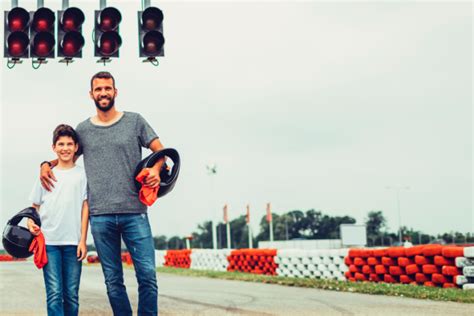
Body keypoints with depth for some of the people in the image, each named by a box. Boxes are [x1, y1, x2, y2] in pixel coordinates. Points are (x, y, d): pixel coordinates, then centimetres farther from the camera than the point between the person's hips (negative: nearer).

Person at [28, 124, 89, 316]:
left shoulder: (82, 174, 6)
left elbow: (85, 207, 3)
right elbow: (35, 205, 15)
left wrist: (83, 240, -3)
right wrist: (30, 221, -6)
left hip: (73, 242, 0)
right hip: (48, 241, 0)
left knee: (71, 294, 2)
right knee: (54, 293, -8)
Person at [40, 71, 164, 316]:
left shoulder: (134, 121, 8)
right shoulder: (83, 129, 13)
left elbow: (160, 150, 8)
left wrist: (156, 168, -13)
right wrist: (46, 164, 8)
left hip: (134, 213, -2)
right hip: (100, 216, 2)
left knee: (147, 274, -7)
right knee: (113, 280, 6)